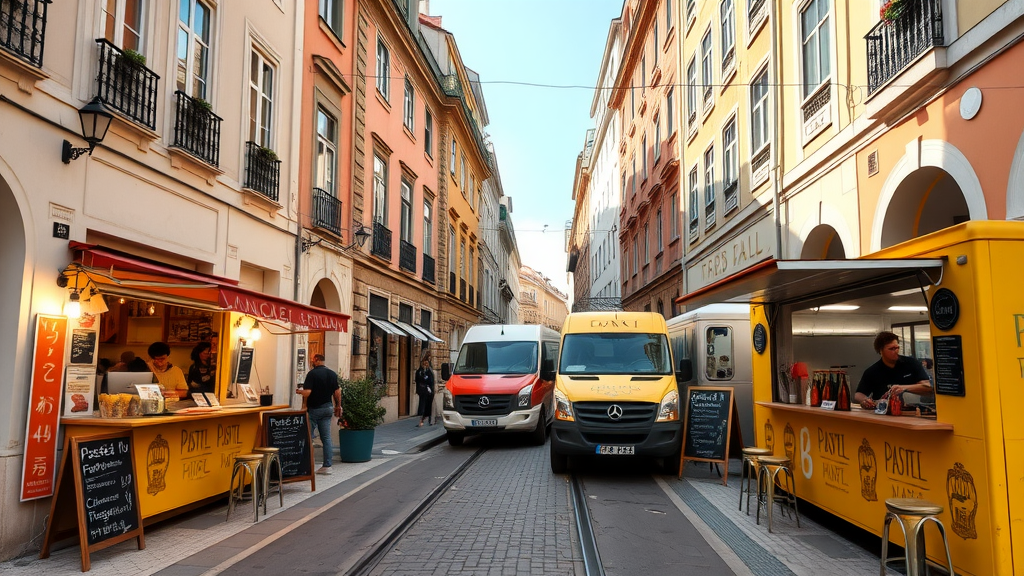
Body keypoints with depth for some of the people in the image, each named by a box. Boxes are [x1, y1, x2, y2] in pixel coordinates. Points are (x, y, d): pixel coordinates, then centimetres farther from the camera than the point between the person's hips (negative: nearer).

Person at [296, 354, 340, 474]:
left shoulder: (312, 373, -13)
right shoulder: (332, 374, 6)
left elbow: (307, 392, -18)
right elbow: (337, 392, 7)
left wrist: (299, 391, 1)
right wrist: (338, 406, 16)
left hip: (314, 409, -5)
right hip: (328, 408, 5)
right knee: (326, 437, 5)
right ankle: (327, 466, 5)